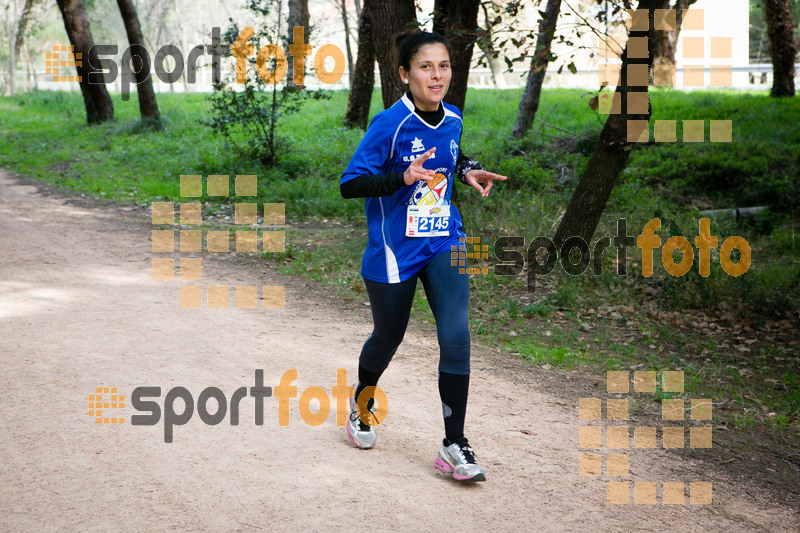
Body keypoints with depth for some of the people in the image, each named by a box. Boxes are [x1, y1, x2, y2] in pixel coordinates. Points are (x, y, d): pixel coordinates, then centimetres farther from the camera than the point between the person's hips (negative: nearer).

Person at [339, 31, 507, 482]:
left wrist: (467, 171, 3)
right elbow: (350, 185, -19)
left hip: (445, 244, 4)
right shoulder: (389, 124, -18)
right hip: (395, 251, -4)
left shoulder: (453, 119, 1)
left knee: (456, 336, -11)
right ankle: (362, 403, 47)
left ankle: (455, 446, -2)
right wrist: (404, 177, -31)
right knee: (388, 340, 14)